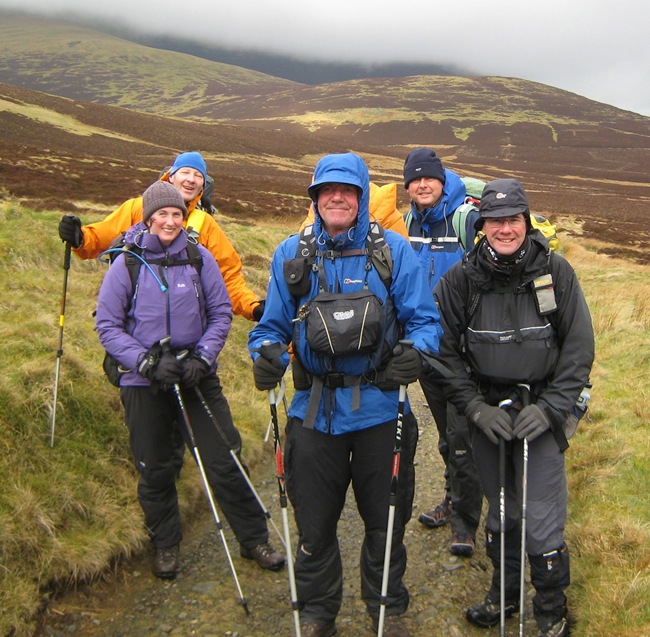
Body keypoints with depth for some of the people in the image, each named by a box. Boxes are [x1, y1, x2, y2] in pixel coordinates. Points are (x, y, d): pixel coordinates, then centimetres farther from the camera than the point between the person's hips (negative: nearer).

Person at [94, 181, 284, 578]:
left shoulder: (200, 258, -2)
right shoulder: (127, 263, -5)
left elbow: (221, 313, 3)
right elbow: (108, 325, -3)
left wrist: (203, 356, -10)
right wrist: (147, 361, -14)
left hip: (197, 378, 0)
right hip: (144, 382, 0)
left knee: (225, 462, 2)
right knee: (155, 470, 11)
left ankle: (254, 539, 19)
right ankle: (166, 545, 31)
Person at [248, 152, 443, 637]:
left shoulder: (393, 249, -2)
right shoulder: (291, 253, 4)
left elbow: (424, 319, -3)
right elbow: (274, 324, 8)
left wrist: (416, 350, -24)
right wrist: (266, 353, -14)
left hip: (380, 409, -1)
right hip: (314, 410, 1)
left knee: (385, 518, 15)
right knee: (314, 520, 14)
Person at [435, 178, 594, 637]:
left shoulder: (555, 271, -6)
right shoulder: (461, 279, -4)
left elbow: (579, 347, -3)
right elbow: (445, 350, 0)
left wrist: (550, 408, -11)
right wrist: (475, 407, -9)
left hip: (541, 412, -2)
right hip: (487, 412, 2)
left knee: (542, 519, -1)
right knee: (501, 510, 16)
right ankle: (505, 591, 39)